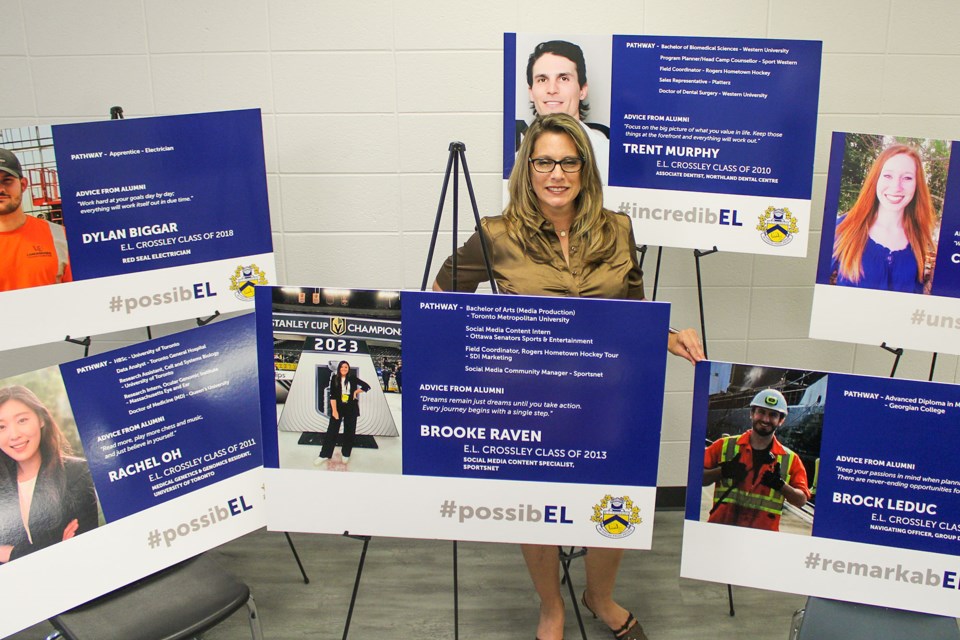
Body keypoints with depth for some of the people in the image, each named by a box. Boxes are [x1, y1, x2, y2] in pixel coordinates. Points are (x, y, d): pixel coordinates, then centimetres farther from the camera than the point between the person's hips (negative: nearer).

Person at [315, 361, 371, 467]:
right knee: (332, 430, -3)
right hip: (338, 407, -1)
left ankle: (346, 454, 20)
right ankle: (325, 455, 1)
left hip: (351, 408, 1)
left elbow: (367, 386, 6)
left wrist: (356, 392, -2)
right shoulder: (335, 379, -2)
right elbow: (332, 396, -7)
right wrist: (334, 410, -14)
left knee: (349, 431, 7)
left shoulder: (353, 378, 0)